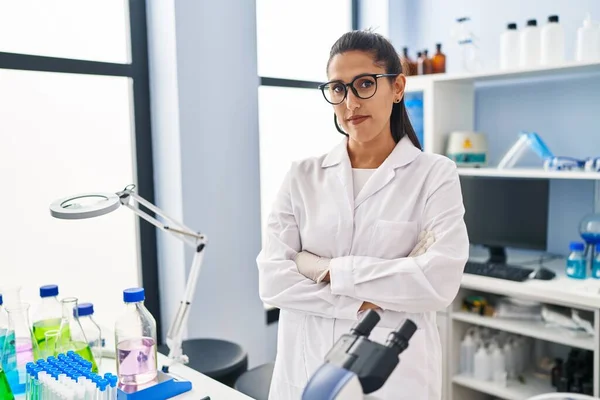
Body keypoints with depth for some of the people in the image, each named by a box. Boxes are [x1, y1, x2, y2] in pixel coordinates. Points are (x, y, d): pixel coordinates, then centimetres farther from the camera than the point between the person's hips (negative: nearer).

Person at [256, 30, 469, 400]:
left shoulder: (435, 174, -5)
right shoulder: (304, 176, 1)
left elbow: (439, 281, -17)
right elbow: (272, 278, -6)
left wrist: (329, 270, -13)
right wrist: (360, 306, -15)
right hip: (306, 369, 3)